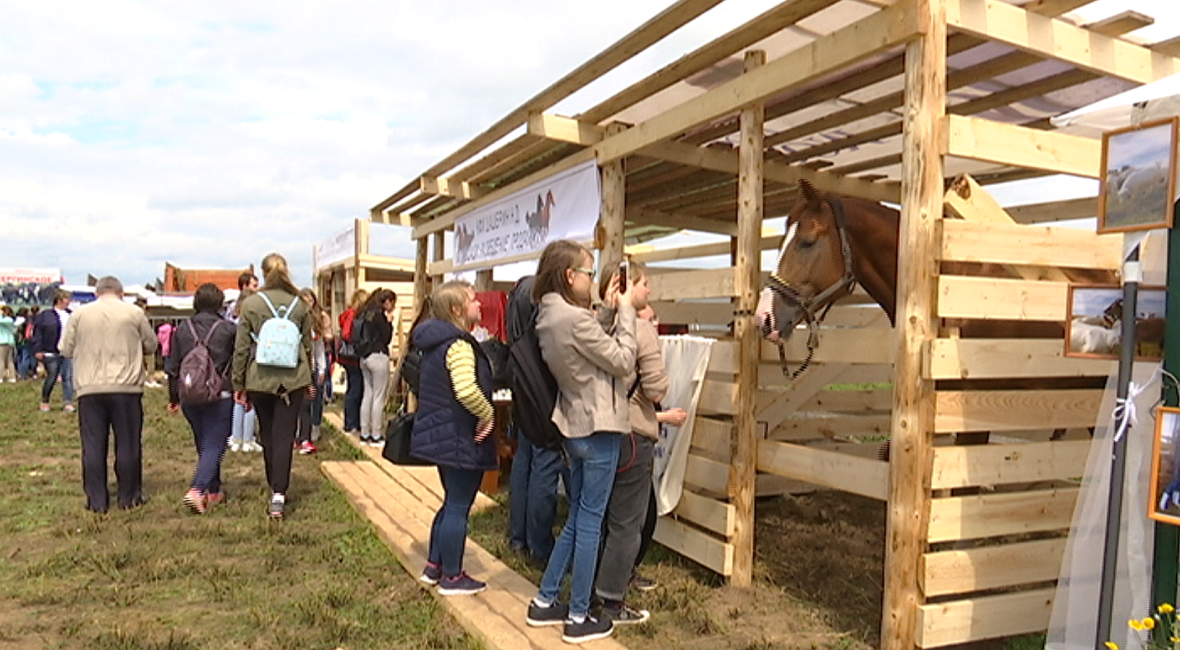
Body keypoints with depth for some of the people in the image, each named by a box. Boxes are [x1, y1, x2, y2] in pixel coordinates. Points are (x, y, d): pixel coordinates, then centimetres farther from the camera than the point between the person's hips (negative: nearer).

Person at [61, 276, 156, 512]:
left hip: (90, 389, 1)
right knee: (128, 444, 7)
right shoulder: (134, 314, 0)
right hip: (126, 388, -1)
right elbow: (151, 346, 8)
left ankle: (96, 500, 10)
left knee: (93, 445, 7)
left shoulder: (79, 315, 3)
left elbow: (66, 350, 7)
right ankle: (129, 496, 13)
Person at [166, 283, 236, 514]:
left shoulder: (181, 330, 6)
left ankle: (214, 491, 26)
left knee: (204, 445, 17)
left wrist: (173, 397, 19)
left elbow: (172, 366, 10)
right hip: (219, 395, -4)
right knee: (214, 445, -2)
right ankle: (196, 490, -20)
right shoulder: (228, 329, -4)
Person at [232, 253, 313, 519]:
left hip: (260, 380, 0)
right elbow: (307, 344, 10)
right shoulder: (299, 305, 3)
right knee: (284, 436, -1)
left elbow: (241, 347, -2)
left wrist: (239, 383, 6)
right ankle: (279, 494, -11)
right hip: (293, 379, 0)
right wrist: (309, 379, 21)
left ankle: (275, 489, 27)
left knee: (268, 436, 15)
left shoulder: (251, 304, -3)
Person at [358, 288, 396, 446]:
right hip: (378, 356, -8)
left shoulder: (366, 313, 12)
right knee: (379, 397, -3)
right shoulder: (379, 315, -12)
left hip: (364, 357, 8)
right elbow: (386, 338, -12)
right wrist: (389, 322, -2)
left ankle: (364, 434, 16)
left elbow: (357, 336, 14)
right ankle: (376, 436, 0)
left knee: (367, 394, 12)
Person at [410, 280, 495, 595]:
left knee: (452, 503, 21)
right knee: (459, 507, 1)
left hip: (441, 435, 10)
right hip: (461, 438, -10)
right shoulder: (459, 344, -20)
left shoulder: (436, 342, 12)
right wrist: (487, 414, -20)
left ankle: (433, 566, 30)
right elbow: (466, 389, -35)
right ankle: (452, 577, 12)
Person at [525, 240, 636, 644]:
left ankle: (545, 602, 27)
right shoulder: (574, 318, -22)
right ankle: (578, 619, 14)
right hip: (598, 427, -9)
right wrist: (624, 311, -7)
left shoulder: (548, 316, 6)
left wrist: (609, 311, 8)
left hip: (574, 426, 9)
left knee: (576, 518, 19)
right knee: (590, 522, 2)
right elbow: (623, 362, -15)